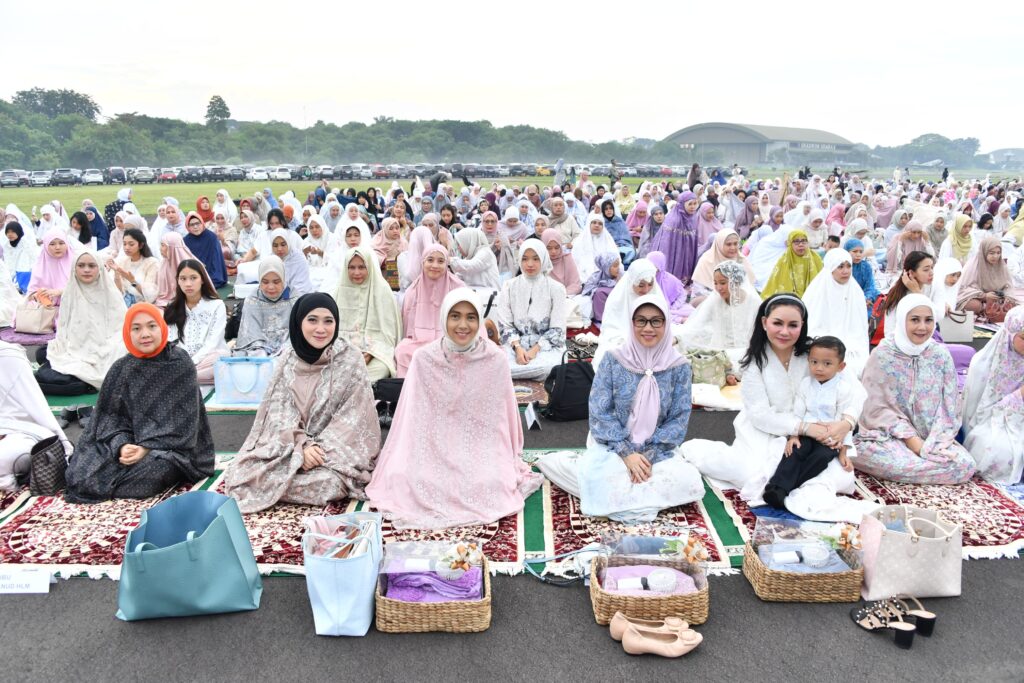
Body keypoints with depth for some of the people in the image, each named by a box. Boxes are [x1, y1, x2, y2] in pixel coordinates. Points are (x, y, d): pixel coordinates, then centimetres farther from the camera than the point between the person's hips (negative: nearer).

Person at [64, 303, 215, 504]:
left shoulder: (180, 363, -6)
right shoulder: (121, 368, 4)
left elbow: (183, 419, -11)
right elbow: (111, 414, 0)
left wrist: (148, 448, -21)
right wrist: (121, 445, -21)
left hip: (169, 445, -2)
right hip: (130, 442, 3)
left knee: (151, 470, -34)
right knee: (82, 475, -20)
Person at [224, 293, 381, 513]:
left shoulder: (351, 360, -8)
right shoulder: (288, 360, 2)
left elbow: (353, 416, -10)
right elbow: (279, 411, -2)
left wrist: (322, 449, -20)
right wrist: (302, 446, -19)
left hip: (339, 449, -2)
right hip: (290, 445, 3)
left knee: (326, 482, -33)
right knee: (246, 472, -20)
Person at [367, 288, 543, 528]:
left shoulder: (495, 360, -9)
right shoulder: (424, 359, -8)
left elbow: (501, 419, 0)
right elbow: (414, 418, -2)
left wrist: (509, 463, -1)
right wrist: (403, 461, -6)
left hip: (481, 449, -1)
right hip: (436, 449, 1)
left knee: (488, 485, -26)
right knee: (409, 480, -22)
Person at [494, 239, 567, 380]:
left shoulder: (556, 288, 0)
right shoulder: (509, 286, 5)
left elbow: (557, 329, -2)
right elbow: (504, 324, 2)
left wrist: (535, 349, -15)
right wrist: (517, 347, -15)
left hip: (547, 345, -1)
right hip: (516, 343, 1)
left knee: (545, 367, -37)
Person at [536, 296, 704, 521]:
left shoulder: (679, 366, -4)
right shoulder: (613, 360, -7)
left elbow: (678, 420, -3)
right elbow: (599, 413, -8)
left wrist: (649, 455, -15)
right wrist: (627, 453, -18)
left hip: (657, 450, 3)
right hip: (611, 446, -2)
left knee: (689, 482, -25)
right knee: (602, 481, -34)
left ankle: (623, 496, -13)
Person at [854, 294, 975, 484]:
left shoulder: (941, 355, 2)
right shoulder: (883, 355, -7)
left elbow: (948, 406, 3)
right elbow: (878, 407, -9)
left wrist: (936, 443, -11)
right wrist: (912, 441, -16)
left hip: (932, 436, 4)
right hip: (887, 435, -3)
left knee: (965, 465, -23)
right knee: (895, 462, -35)